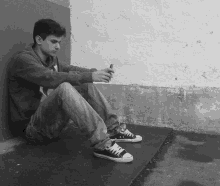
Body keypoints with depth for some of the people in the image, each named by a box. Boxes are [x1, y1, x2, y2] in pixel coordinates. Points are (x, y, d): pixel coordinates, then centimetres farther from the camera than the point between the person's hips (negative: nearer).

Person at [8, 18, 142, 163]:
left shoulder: (51, 58, 11)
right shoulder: (22, 59, -15)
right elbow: (51, 79, -30)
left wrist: (96, 73, -12)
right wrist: (90, 76, -32)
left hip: (53, 118, 8)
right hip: (34, 125, -8)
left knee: (86, 85, -1)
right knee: (64, 88, -33)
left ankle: (113, 129, -3)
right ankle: (102, 144, -36)